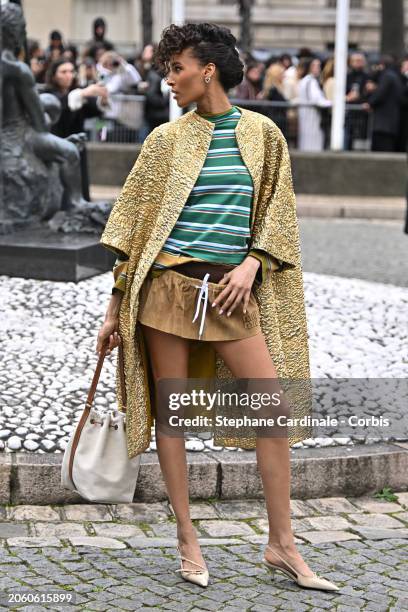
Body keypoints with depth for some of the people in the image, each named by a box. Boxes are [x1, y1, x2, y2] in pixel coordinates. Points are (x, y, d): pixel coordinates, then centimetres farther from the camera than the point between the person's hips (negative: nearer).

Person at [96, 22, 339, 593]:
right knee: (170, 411, 2)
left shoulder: (263, 134, 8)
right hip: (168, 285, 0)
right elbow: (132, 226, 6)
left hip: (230, 291, 1)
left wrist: (250, 264, -8)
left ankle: (281, 544, 6)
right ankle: (187, 540, 14)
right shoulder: (166, 139, 6)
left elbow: (278, 210, 10)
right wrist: (114, 308, 3)